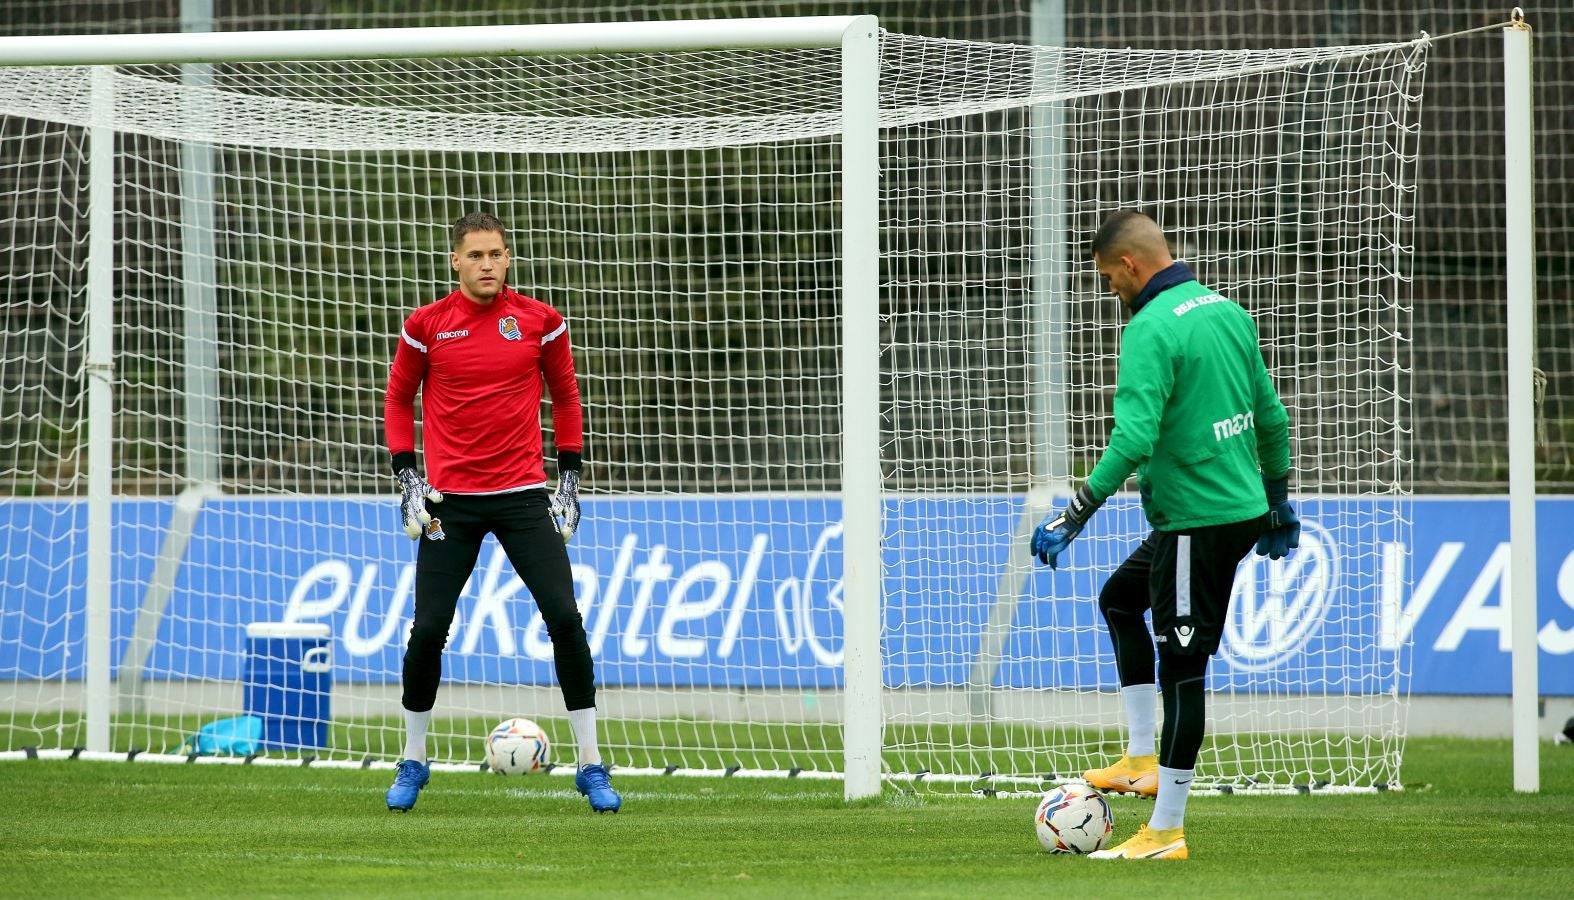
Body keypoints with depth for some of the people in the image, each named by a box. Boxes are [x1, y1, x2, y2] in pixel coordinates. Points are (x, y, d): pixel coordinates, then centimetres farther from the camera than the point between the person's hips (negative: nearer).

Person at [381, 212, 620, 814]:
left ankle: (591, 765, -1)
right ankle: (413, 763, 16)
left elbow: (565, 395, 13)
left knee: (565, 618, -10)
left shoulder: (540, 322, 2)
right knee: (428, 629, -4)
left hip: (524, 494, 0)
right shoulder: (426, 325, 0)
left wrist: (569, 476, 8)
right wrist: (408, 480, 2)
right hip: (450, 501, 0)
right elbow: (399, 399, 11)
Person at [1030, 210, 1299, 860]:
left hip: (1198, 523, -10)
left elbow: (1133, 439, -26)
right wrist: (1277, 502, 27)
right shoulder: (1226, 311, 10)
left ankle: (1166, 831, 0)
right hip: (1243, 508, 10)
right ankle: (1143, 760, 24)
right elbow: (1271, 416, 17)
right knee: (1119, 600, 26)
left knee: (1181, 668, -4)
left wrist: (1075, 515, -22)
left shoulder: (1151, 329, -18)